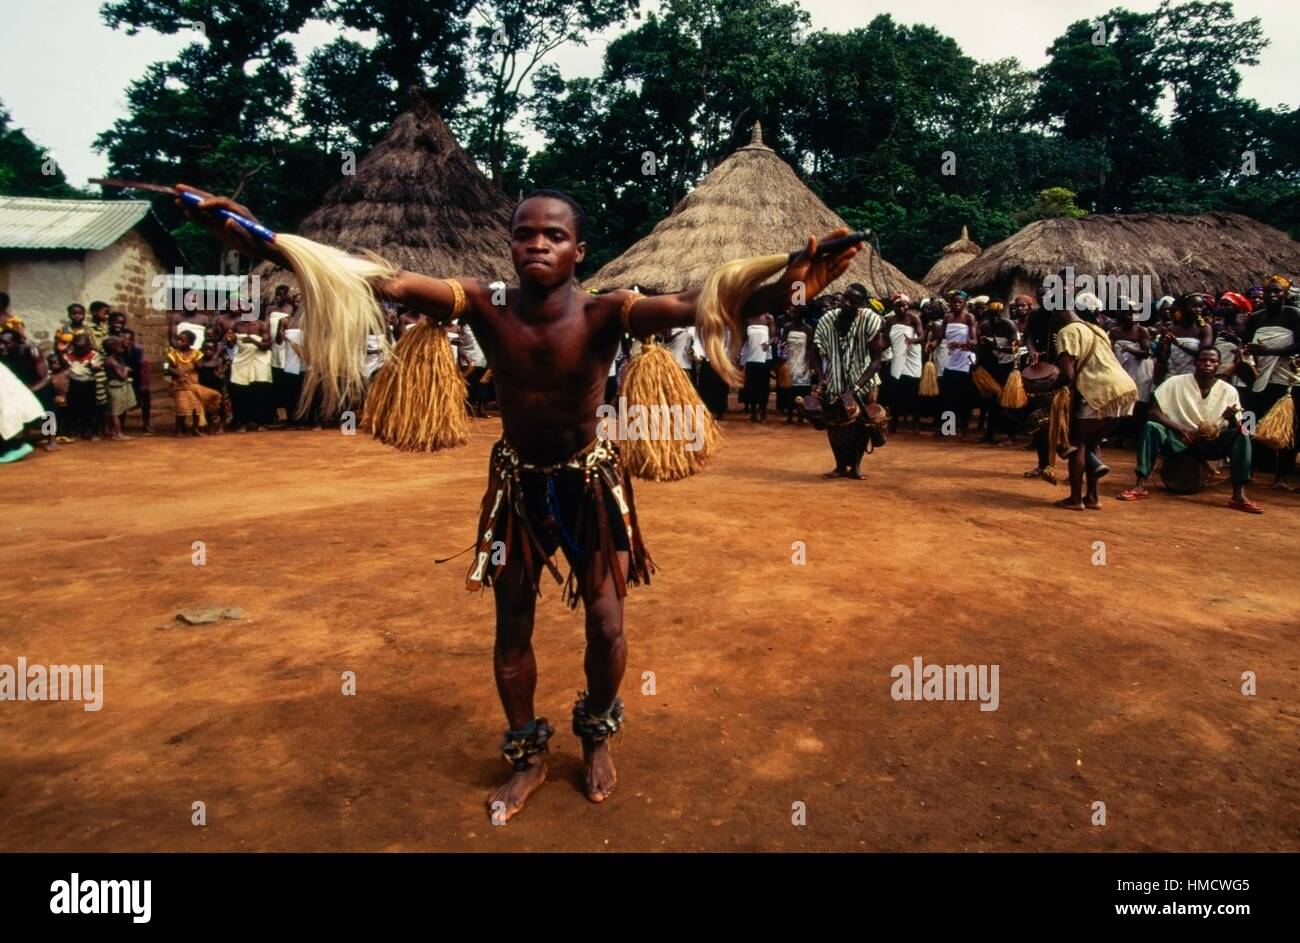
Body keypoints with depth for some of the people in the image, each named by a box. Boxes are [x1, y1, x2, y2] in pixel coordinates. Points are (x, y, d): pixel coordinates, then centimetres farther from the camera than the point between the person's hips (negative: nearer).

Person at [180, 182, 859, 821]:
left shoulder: (602, 313, -23)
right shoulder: (486, 307, -18)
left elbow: (691, 306, -40)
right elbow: (383, 283, -29)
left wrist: (776, 293, -59)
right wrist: (262, 243, -41)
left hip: (590, 484, -1)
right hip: (516, 484, 2)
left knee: (605, 624, 6)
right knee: (511, 628, 10)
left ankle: (597, 736, 36)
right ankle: (528, 756, 33)